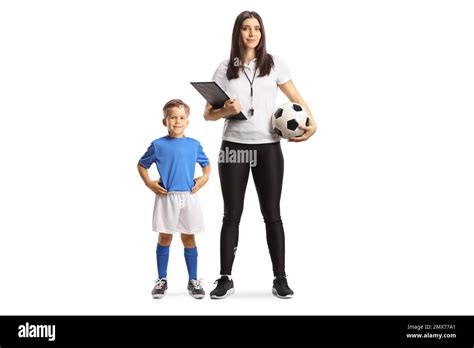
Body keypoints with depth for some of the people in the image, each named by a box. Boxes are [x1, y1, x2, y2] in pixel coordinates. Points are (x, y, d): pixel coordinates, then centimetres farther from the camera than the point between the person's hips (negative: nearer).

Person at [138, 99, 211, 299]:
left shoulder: (194, 145, 4)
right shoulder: (158, 145, -2)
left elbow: (206, 165, 19)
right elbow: (141, 165, 9)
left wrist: (204, 178, 1)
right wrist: (149, 183, -3)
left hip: (189, 197, 2)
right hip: (166, 197, -1)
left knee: (189, 238, 8)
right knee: (164, 238, 5)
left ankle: (193, 281, 16)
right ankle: (162, 280, 17)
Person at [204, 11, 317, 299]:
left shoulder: (275, 64, 5)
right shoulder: (225, 69, 6)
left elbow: (297, 99, 7)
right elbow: (208, 114, 5)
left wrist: (311, 122, -11)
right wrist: (226, 111, -17)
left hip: (268, 147, 0)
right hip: (233, 147, 1)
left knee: (272, 214, 3)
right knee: (232, 215, 4)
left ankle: (280, 279, 10)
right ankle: (226, 278, 12)